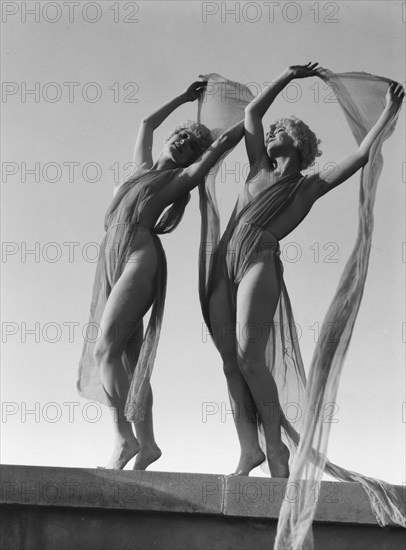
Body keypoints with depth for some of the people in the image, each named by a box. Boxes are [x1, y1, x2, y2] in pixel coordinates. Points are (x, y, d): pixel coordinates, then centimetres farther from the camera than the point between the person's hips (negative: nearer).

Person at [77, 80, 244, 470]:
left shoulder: (182, 178, 9)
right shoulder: (145, 170, 26)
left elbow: (226, 140, 10)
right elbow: (147, 124, 41)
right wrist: (184, 99, 47)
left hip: (140, 257, -7)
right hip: (112, 261, 7)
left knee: (105, 348, -20)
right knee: (128, 358, 2)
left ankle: (125, 437, -19)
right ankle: (146, 442, 4)